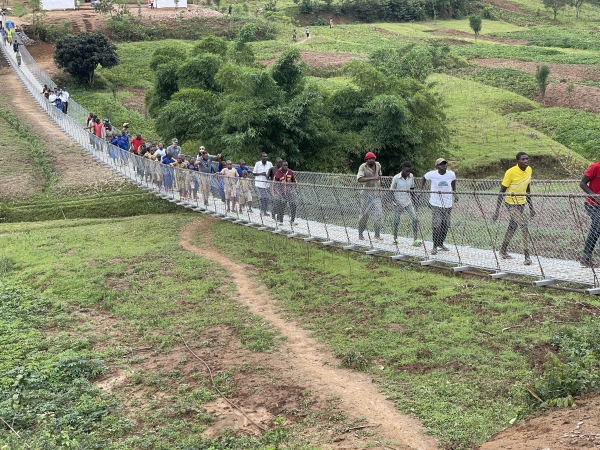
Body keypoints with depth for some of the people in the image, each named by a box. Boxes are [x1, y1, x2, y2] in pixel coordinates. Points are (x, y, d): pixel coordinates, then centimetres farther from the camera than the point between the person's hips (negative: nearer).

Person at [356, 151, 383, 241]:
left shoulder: (378, 165, 6)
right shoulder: (363, 167, -11)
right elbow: (359, 179, -27)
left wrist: (380, 183, 24)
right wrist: (372, 178, -33)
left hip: (376, 193, 4)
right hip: (366, 193, -4)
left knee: (378, 214, -5)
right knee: (364, 214, 3)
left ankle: (377, 235, -1)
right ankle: (360, 234, 19)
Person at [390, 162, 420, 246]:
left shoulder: (411, 177, -1)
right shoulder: (396, 178, -14)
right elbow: (391, 191, -7)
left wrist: (413, 199, 13)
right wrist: (397, 203, -14)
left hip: (408, 202, 3)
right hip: (398, 203, -3)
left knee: (414, 219, -11)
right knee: (396, 221, 6)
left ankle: (415, 240, -10)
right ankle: (395, 238, 26)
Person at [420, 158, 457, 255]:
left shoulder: (451, 174, -3)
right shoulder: (432, 174, -10)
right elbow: (424, 178, 10)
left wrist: (454, 194, 19)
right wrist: (421, 190, 2)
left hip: (448, 203, 3)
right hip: (436, 204, -3)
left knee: (446, 225, 9)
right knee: (436, 225, -9)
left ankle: (441, 244, 28)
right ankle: (435, 246, 3)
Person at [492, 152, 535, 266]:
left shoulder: (529, 170, -1)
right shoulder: (510, 172, -21)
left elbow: (527, 189, 12)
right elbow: (502, 192, -16)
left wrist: (531, 206, 14)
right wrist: (497, 211, -18)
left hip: (521, 203, 7)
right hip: (511, 204, -7)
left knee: (512, 227, 19)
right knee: (524, 227, -16)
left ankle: (503, 251, 35)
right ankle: (527, 257, -12)